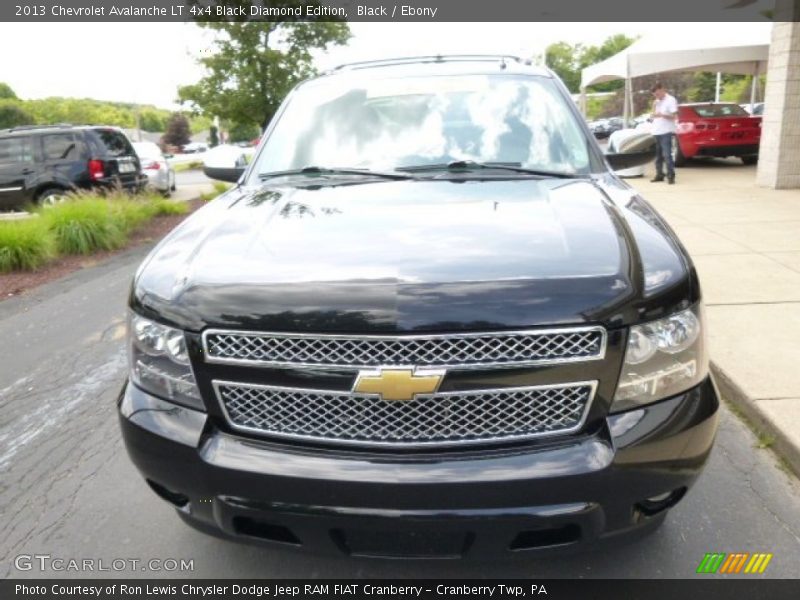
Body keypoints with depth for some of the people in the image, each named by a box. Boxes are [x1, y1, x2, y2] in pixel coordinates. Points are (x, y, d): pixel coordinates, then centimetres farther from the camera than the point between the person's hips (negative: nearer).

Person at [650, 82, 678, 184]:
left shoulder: (671, 100, -5)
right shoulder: (657, 102, 16)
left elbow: (674, 116, -9)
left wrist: (662, 115, -23)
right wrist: (654, 107, 0)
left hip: (666, 131, -7)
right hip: (656, 131, 7)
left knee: (667, 154, -12)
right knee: (658, 155, 12)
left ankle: (671, 176, -10)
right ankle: (659, 174, 19)